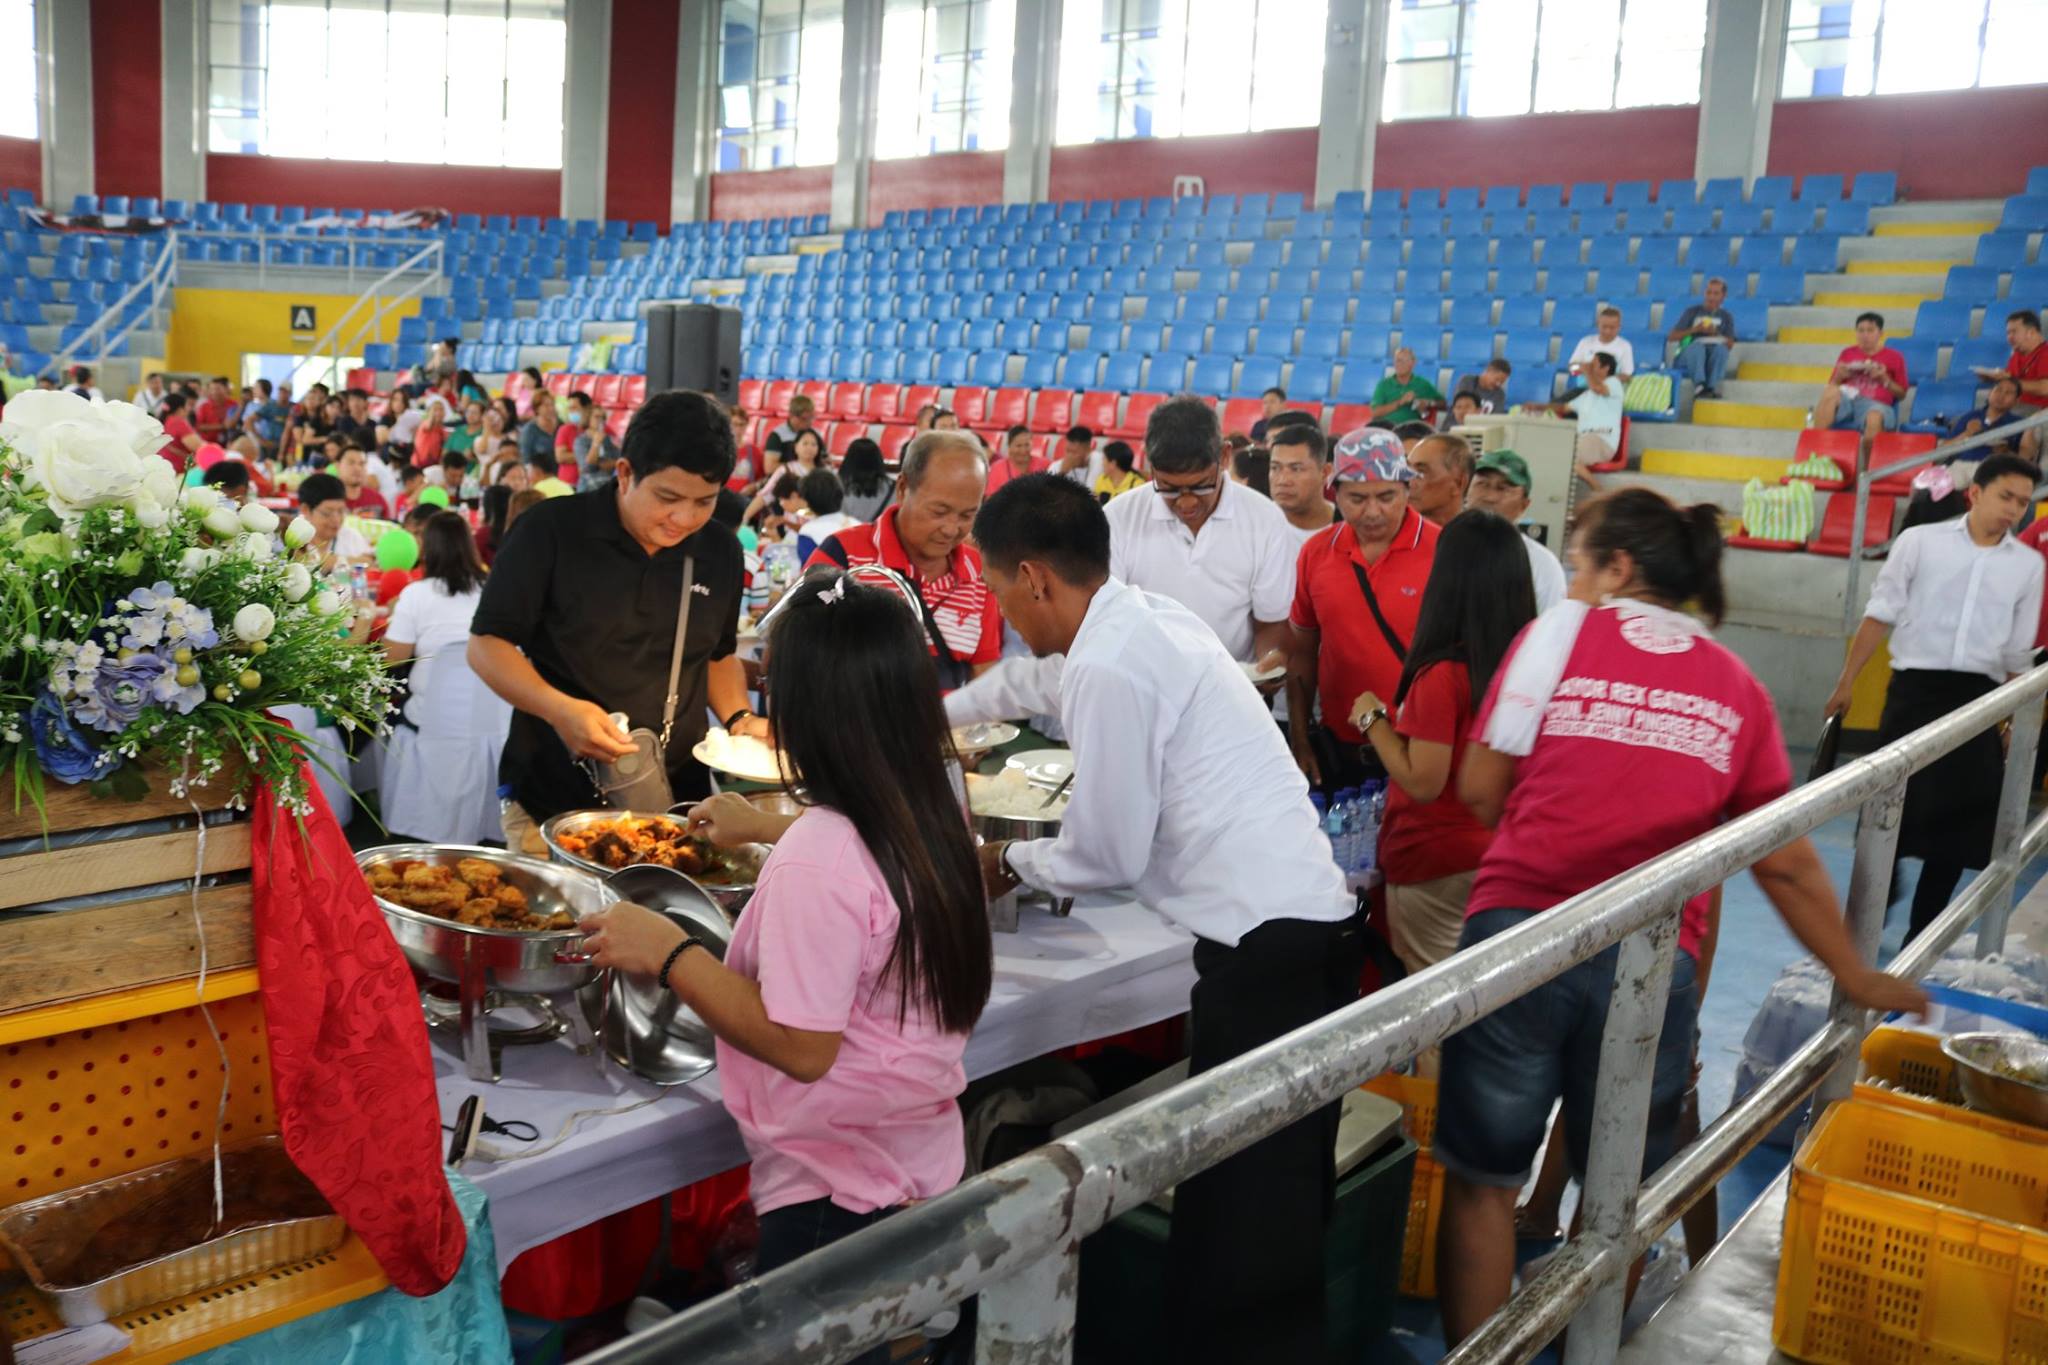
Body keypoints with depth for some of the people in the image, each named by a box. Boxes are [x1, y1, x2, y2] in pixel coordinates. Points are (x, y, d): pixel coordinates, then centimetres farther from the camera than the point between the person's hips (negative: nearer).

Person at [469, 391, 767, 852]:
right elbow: (487, 643, -9)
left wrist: (739, 717, -1)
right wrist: (559, 708, -25)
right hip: (552, 799, -3)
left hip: (677, 798, 4)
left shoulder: (721, 551, 4)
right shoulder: (550, 531, -10)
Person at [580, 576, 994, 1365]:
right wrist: (768, 829, 35)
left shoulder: (818, 859, -26)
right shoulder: (927, 817, 0)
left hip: (836, 1191, -8)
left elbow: (802, 1047, -24)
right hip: (917, 1162, 8)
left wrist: (669, 954, -17)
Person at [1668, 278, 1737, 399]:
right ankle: (1699, 385, -56)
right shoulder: (1692, 311, 13)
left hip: (1712, 360, 1)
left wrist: (1715, 334, -11)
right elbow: (1672, 337, 5)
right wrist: (1694, 330, -9)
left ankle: (1712, 387, -46)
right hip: (1688, 355, -1)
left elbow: (1730, 345, 6)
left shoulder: (1726, 316, 17)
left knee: (1721, 348, -32)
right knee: (1698, 346, -36)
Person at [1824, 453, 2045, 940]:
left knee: (1958, 822, 4)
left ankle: (1920, 936, 15)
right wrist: (1846, 681, 0)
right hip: (1915, 687, -3)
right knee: (1889, 811, 1)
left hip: (1979, 699, 3)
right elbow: (1880, 616, 2)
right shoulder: (1920, 541, 0)